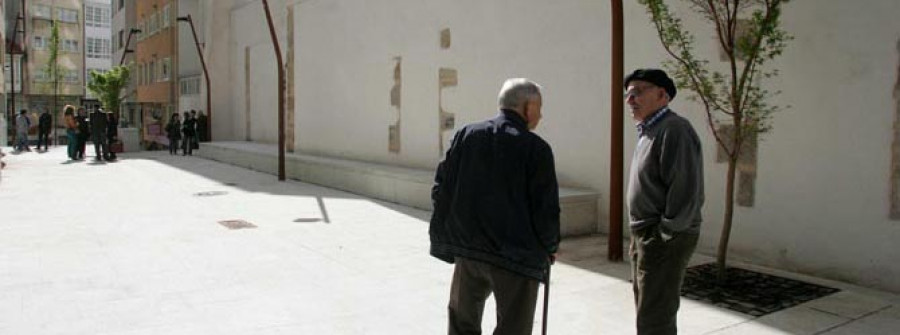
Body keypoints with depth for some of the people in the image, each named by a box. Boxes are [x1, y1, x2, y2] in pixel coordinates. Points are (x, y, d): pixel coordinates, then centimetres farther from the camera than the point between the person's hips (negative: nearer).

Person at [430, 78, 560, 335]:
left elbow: (441, 187, 4)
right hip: (517, 255, -4)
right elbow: (546, 207, -10)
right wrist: (549, 248, 7)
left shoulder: (465, 135, 3)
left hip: (467, 249, 4)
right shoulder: (536, 148, -9)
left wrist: (446, 236, 12)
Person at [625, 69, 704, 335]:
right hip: (645, 236, 10)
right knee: (646, 311, 21)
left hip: (664, 241, -10)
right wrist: (639, 238, 15)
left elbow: (686, 192, -23)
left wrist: (665, 234, -18)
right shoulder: (648, 131, 14)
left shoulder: (674, 130, -17)